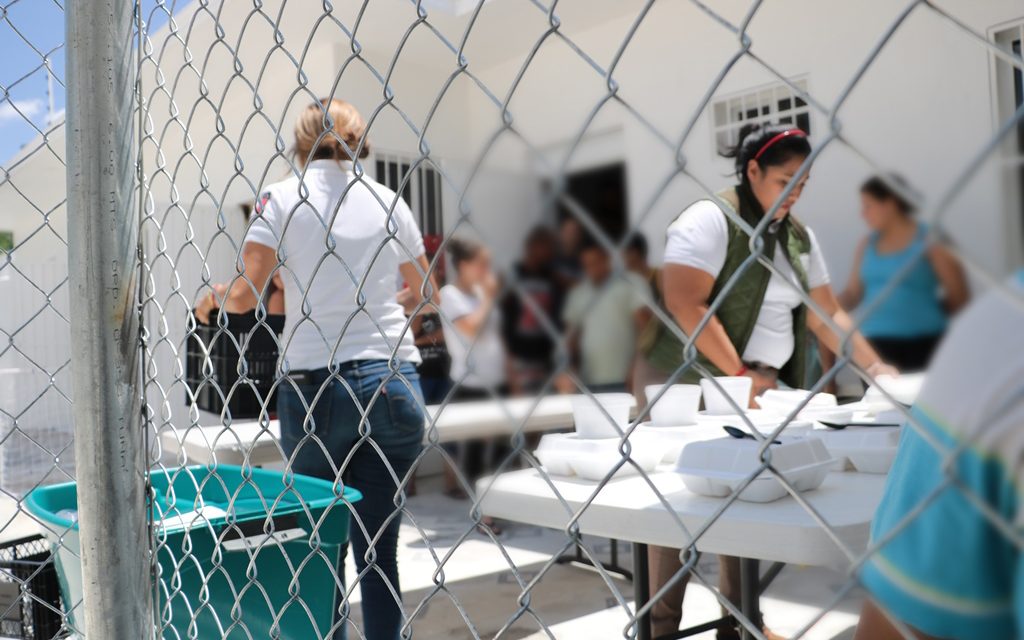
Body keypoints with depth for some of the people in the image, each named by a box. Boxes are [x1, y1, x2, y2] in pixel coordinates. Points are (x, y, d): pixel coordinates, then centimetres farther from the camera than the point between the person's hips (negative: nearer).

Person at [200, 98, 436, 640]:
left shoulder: (281, 197, 3)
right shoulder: (388, 201, 10)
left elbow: (245, 296, -4)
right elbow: (426, 292, 21)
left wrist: (217, 295, 19)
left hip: (312, 386, -2)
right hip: (392, 384, 2)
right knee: (379, 553, 8)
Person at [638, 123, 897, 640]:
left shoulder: (800, 236, 11)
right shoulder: (710, 220, -13)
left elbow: (826, 313, 11)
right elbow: (685, 304, -22)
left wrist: (874, 367, -2)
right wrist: (738, 373, -22)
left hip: (759, 387, 7)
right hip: (688, 382, -7)